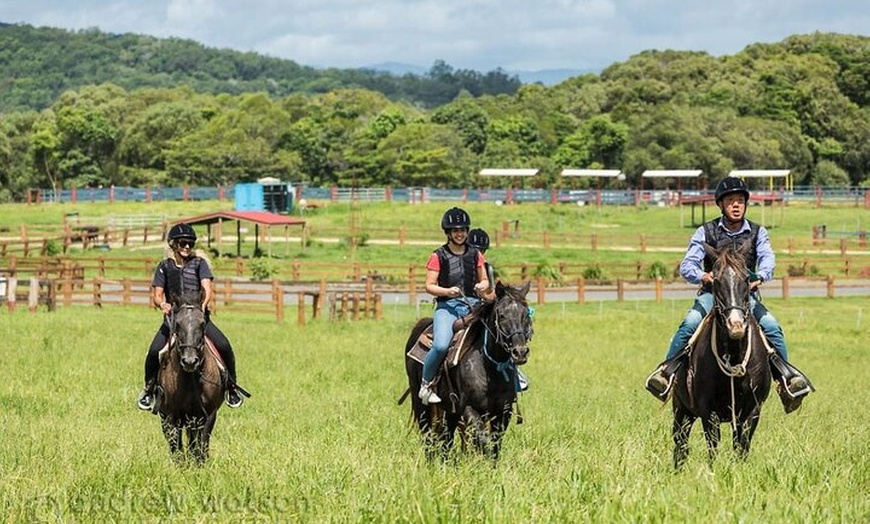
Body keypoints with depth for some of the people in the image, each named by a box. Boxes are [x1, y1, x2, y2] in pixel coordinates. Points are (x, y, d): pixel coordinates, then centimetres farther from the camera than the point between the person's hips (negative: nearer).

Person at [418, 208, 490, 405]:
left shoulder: (475, 254, 14)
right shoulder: (439, 256, 4)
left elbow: (485, 280, 20)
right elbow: (429, 286, 1)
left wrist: (483, 286, -4)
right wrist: (447, 291, -17)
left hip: (472, 305, 3)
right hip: (447, 306, -3)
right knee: (441, 346, -27)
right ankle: (426, 385, -8)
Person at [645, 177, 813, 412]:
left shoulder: (757, 232, 7)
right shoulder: (706, 232, 3)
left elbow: (767, 257, -12)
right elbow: (687, 264, -6)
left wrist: (760, 276, -36)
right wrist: (701, 275, -31)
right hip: (712, 292, -1)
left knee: (772, 327, -23)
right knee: (690, 324, -29)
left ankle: (787, 376, -14)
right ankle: (667, 370, -22)